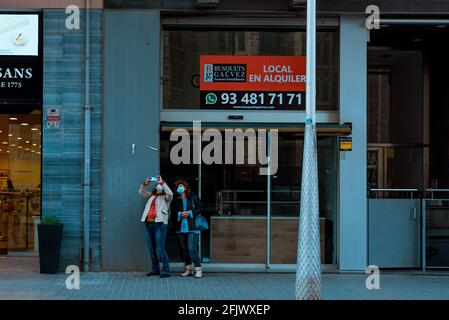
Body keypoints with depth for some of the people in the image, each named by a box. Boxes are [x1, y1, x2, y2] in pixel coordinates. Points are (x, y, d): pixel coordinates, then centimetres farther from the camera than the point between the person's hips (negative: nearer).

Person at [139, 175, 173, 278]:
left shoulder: (165, 198, 4)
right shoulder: (151, 196, 21)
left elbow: (170, 193, -17)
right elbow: (141, 192, 19)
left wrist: (162, 182, -15)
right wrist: (146, 183, 3)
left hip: (160, 224, -7)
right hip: (148, 224, 7)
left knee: (160, 248, -12)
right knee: (151, 249, 11)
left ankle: (166, 270, -9)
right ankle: (155, 269, 20)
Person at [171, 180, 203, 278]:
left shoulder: (194, 198, 3)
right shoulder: (175, 201, 11)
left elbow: (199, 210, 1)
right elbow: (173, 214, 8)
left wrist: (189, 213, -10)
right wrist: (180, 214, -10)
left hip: (192, 228, -5)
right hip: (180, 228, 5)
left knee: (192, 249, -14)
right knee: (184, 249, 9)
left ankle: (198, 269, -8)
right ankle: (188, 269, 18)